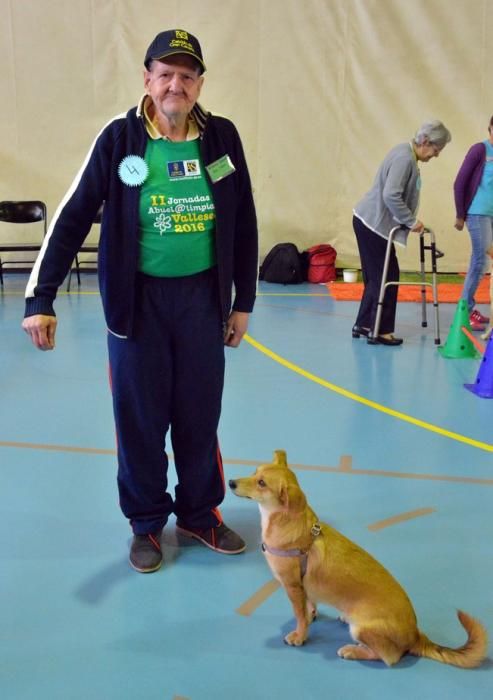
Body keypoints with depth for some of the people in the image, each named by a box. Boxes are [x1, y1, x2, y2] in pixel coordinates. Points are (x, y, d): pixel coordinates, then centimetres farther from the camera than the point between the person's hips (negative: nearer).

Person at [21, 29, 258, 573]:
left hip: (202, 297, 2)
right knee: (139, 418, 7)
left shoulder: (222, 137, 0)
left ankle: (199, 513, 30)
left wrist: (243, 301, 8)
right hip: (138, 298, -2)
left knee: (200, 417, 10)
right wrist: (40, 297, -10)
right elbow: (73, 218, -5)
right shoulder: (120, 137, -6)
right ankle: (146, 522, 26)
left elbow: (243, 224, 7)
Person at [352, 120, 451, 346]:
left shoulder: (405, 153, 13)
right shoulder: (405, 158, -18)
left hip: (369, 222, 10)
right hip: (373, 225, -10)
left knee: (376, 276, 14)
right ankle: (380, 331, 2)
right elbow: (391, 196, -26)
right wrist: (411, 221, -18)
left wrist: (408, 220, 13)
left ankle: (363, 324, 21)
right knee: (387, 277, -4)